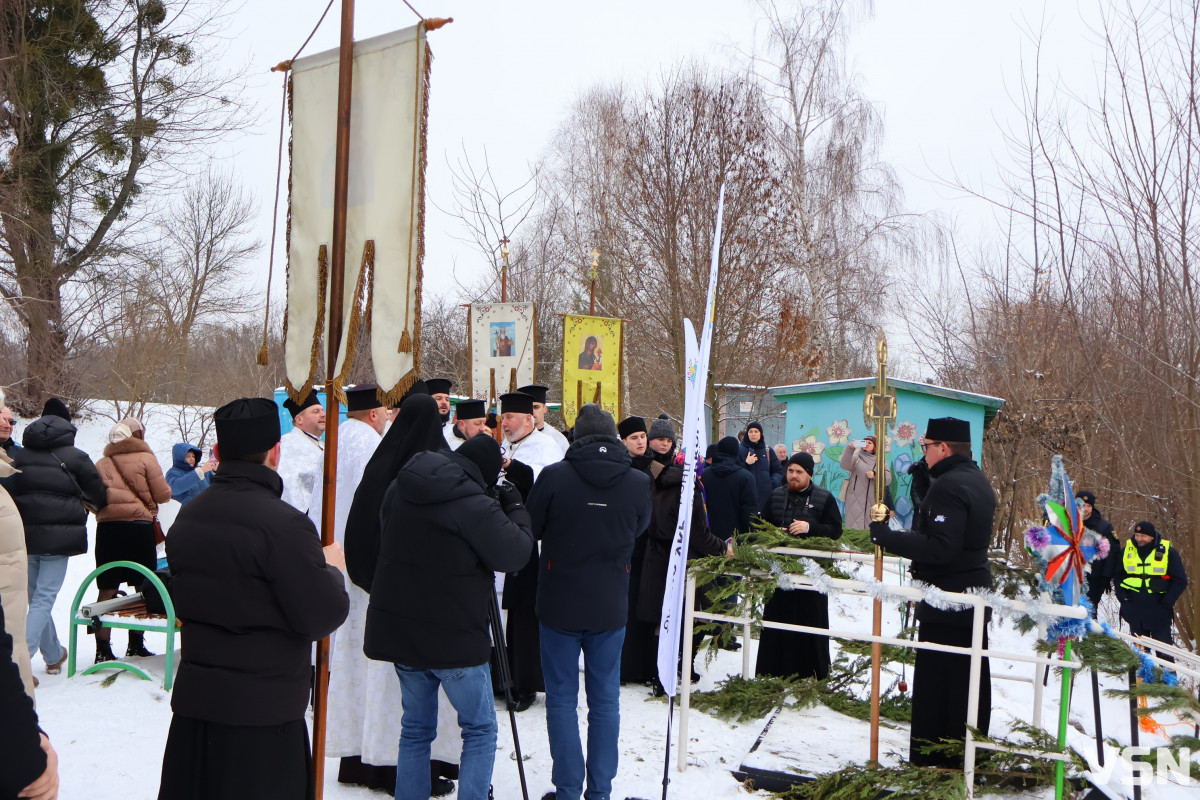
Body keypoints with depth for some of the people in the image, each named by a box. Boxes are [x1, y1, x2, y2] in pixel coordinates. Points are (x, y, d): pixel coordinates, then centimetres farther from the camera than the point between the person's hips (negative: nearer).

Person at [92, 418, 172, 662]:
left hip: (107, 528, 4)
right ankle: (136, 644, 13)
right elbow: (163, 495, -3)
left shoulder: (101, 463, 11)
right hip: (139, 526, -4)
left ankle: (103, 649, 2)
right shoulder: (145, 459, -2)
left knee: (107, 590, 5)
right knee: (144, 588, 10)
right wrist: (146, 496, 18)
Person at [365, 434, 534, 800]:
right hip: (454, 636, -6)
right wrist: (515, 509, 2)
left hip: (399, 629, 6)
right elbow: (514, 554, -15)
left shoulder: (398, 490, 1)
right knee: (480, 729, 10)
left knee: (415, 728, 18)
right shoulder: (475, 505, -23)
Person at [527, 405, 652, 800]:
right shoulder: (639, 483, -9)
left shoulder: (554, 477, -16)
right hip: (610, 606, 2)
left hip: (560, 604, -2)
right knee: (605, 701, 13)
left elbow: (529, 530, -3)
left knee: (562, 701, 9)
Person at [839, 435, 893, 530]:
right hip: (855, 499, -2)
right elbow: (845, 465, -16)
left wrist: (874, 475, -12)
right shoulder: (857, 457, 4)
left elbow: (888, 479, 3)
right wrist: (849, 449, -28)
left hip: (872, 500, 2)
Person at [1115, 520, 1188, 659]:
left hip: (1159, 612, -3)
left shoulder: (1168, 552, -5)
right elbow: (1118, 575, 14)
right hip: (1134, 610, 3)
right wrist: (1122, 596, -1)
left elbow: (1180, 580, -1)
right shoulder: (1127, 551, 3)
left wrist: (1167, 602, -10)